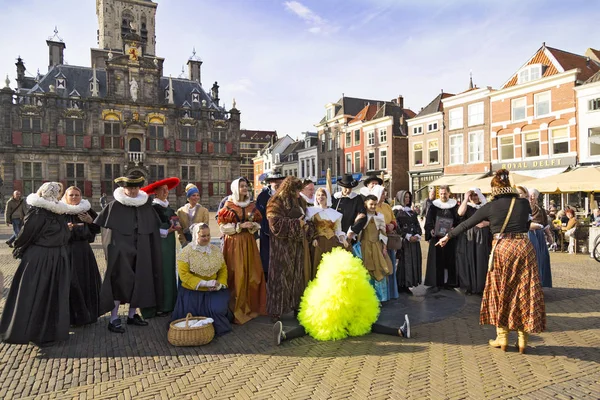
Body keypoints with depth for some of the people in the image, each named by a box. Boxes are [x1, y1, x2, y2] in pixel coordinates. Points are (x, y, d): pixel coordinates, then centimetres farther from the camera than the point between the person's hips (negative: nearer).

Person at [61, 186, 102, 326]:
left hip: (84, 251, 3)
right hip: (66, 251, -3)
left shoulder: (87, 211, 8)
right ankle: (71, 315, 8)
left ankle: (88, 312, 24)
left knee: (87, 280, 8)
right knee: (69, 282, -5)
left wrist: (91, 221, -8)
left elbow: (97, 229, 9)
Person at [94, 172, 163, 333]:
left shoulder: (145, 205, 5)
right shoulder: (115, 205, -7)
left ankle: (132, 315, 25)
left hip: (140, 250, 5)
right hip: (121, 250, -4)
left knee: (139, 282, 10)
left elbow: (153, 227, 16)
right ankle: (114, 319, 8)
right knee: (120, 282, -2)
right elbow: (98, 224, -4)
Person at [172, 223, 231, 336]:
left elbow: (223, 269, 10)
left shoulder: (216, 250, 5)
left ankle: (218, 326, 16)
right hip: (192, 291, -2)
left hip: (214, 291, 2)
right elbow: (184, 274, -14)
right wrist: (204, 283, -20)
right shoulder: (186, 252, -8)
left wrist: (220, 283, -10)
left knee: (218, 310, -20)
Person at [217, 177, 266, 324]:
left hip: (249, 242, 4)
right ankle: (237, 307, 7)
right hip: (234, 243, -4)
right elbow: (223, 226, -6)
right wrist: (240, 226, -15)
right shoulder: (228, 205, -4)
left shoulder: (251, 205, 9)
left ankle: (252, 304, 19)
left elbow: (258, 223, 14)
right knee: (236, 275, -5)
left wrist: (253, 225, -7)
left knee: (252, 273, 4)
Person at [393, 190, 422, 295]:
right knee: (404, 261, -8)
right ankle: (401, 285, 0)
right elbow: (397, 226, -8)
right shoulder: (396, 210, 0)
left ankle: (407, 285, 6)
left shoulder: (412, 211, 19)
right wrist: (408, 236, -14)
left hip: (414, 240, 6)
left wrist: (417, 235, -5)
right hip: (403, 240, -6)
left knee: (414, 261, 1)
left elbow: (417, 225, 14)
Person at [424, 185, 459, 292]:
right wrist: (431, 230, -15)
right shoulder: (434, 205, 5)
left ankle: (449, 282, 15)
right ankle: (436, 283, 4)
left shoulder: (454, 205, 7)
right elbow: (429, 220, 1)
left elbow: (458, 219, 3)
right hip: (436, 236, -1)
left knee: (449, 259, 4)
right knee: (436, 260, -1)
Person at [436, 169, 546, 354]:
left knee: (500, 292, 11)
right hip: (524, 247, 2)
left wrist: (448, 236, 14)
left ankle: (502, 337, 17)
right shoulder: (524, 203, 2)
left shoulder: (490, 207, -3)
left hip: (502, 248, -2)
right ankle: (523, 339, 14)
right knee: (524, 292, 9)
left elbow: (466, 224, 3)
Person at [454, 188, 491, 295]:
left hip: (483, 239, 0)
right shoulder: (466, 206, 5)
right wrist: (466, 198, -13)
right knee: (469, 262, 1)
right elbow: (460, 213, -17)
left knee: (482, 262, 1)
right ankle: (469, 286, 8)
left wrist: (486, 223, -15)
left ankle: (481, 287, 9)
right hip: (468, 238, 0)